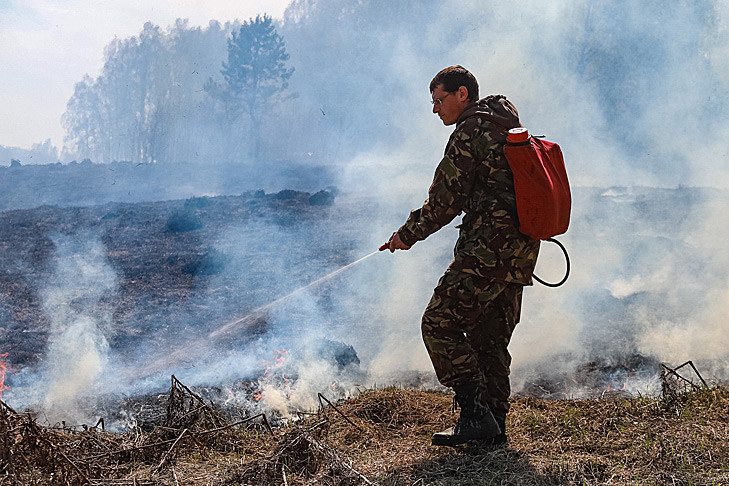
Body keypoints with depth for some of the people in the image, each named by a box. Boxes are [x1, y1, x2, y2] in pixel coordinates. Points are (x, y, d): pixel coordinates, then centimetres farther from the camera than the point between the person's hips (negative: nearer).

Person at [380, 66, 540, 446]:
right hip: (520, 251, 10)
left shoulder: (470, 133, -10)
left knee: (440, 324, -7)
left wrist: (407, 235, 1)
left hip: (489, 249, -10)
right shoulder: (510, 127, 20)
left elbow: (444, 202, -11)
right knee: (490, 337, 14)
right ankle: (494, 425, 16)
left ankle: (475, 414, -9)